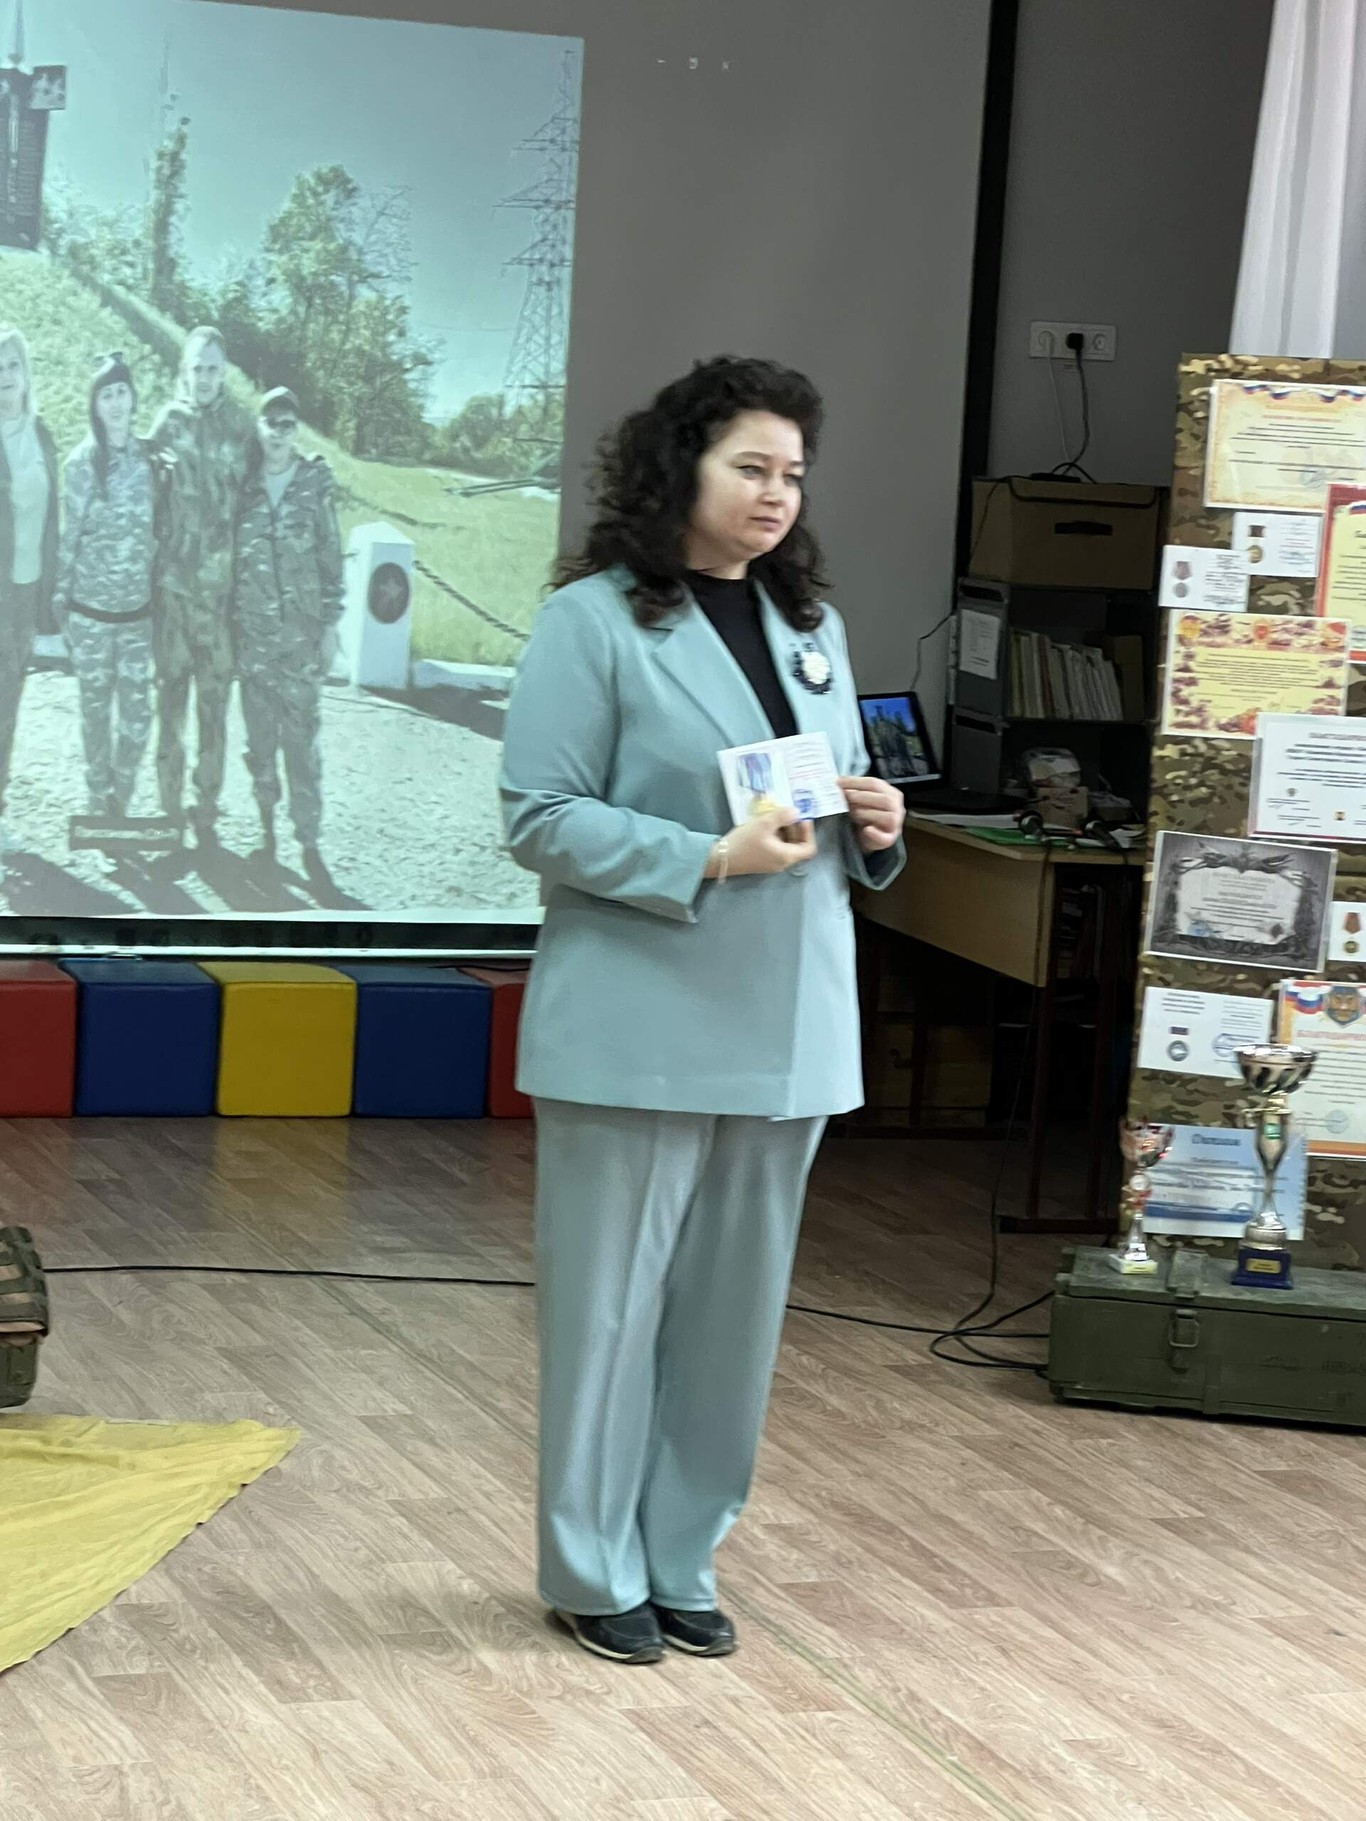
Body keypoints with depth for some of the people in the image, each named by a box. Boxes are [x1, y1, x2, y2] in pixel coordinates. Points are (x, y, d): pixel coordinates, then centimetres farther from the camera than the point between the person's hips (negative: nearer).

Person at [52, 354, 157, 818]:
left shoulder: (147, 458, 0)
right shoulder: (82, 460, -5)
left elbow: (158, 529, 7)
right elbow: (68, 533, -1)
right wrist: (61, 595, 0)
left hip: (138, 608, 2)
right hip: (90, 606, -2)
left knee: (137, 714, 0)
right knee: (95, 709, 7)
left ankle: (120, 803, 17)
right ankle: (98, 803, 22)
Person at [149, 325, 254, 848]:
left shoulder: (239, 425, 3)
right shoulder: (169, 423, 3)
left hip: (222, 581, 0)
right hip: (173, 579, 0)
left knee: (215, 697, 3)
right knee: (171, 688, 3)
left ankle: (206, 812, 11)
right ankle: (170, 805, 12)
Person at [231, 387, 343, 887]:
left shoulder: (314, 483, -1)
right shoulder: (243, 484, 3)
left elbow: (331, 557, 2)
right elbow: (226, 551, 8)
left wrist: (331, 624, -1)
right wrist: (226, 622, 5)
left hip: (301, 631, -2)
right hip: (252, 630, 2)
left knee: (302, 738, -4)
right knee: (259, 735, 7)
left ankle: (308, 842, 0)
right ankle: (266, 826, 20)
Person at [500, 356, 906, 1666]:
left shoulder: (811, 625, 12)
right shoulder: (594, 621, -9)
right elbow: (539, 819, -12)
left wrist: (873, 827, -2)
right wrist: (712, 859, -21)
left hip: (787, 1025, 6)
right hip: (636, 1027, -6)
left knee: (736, 1304, 11)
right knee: (612, 1301, 3)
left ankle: (682, 1561, 23)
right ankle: (596, 1571, 15)